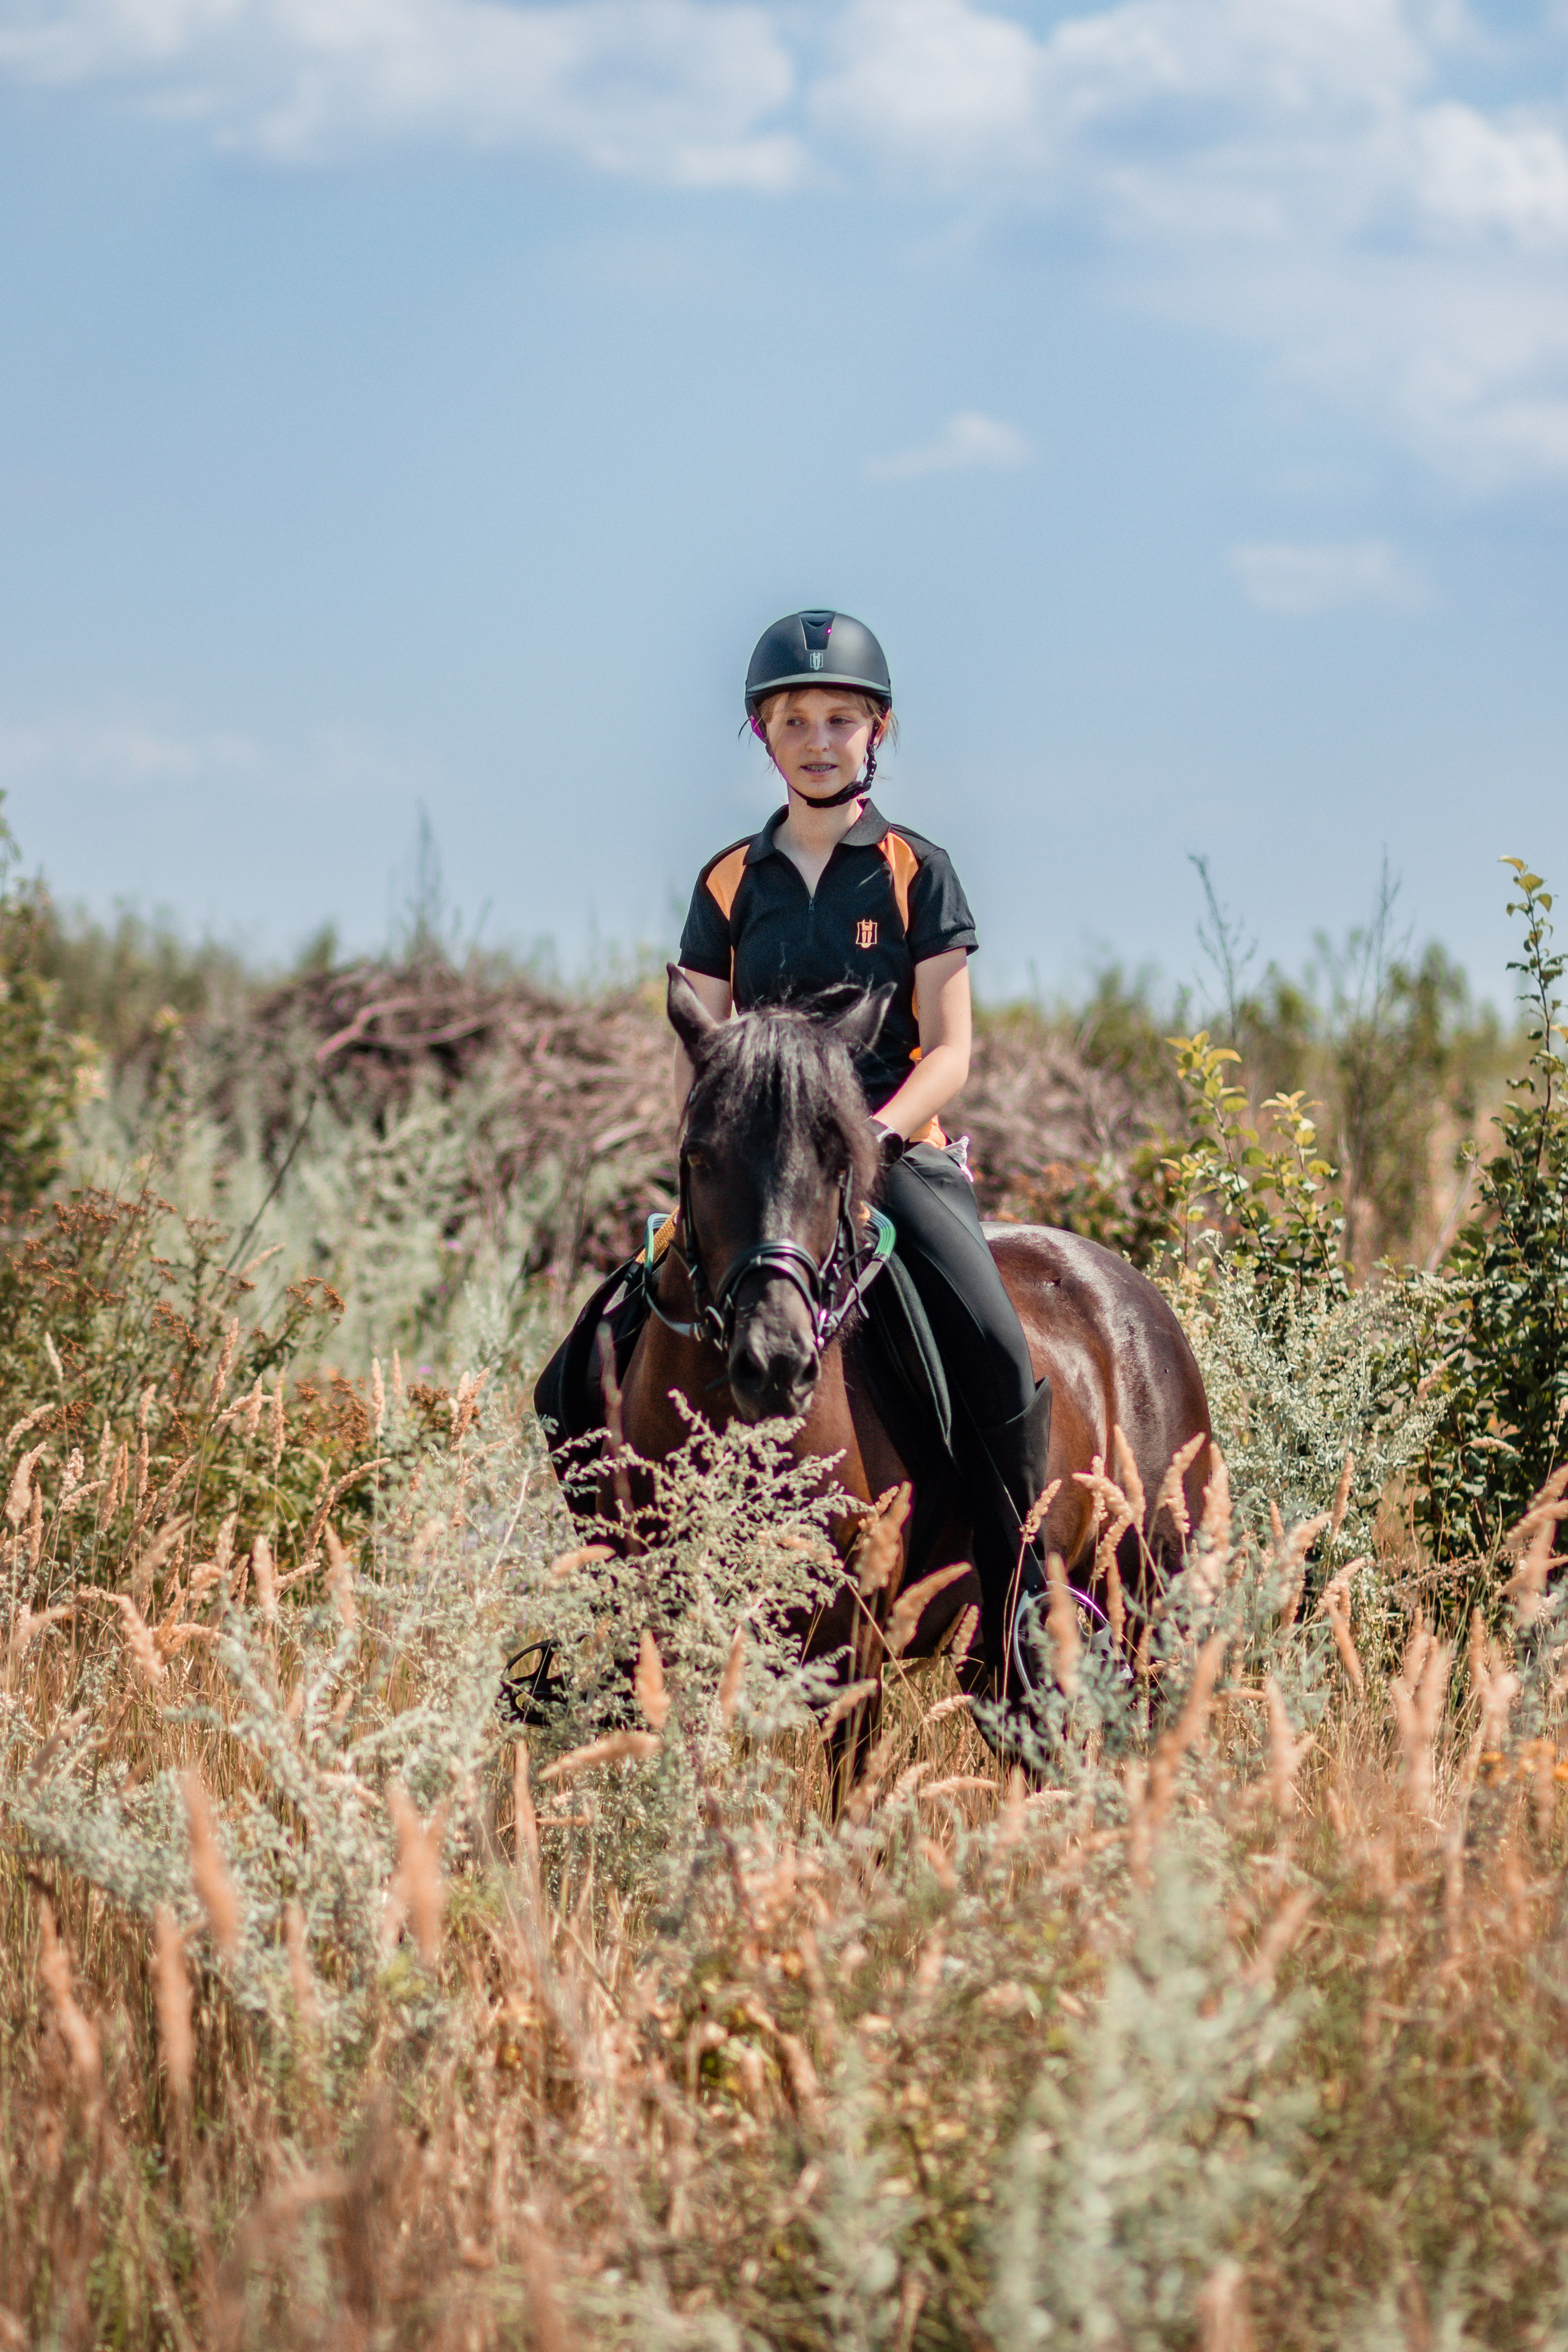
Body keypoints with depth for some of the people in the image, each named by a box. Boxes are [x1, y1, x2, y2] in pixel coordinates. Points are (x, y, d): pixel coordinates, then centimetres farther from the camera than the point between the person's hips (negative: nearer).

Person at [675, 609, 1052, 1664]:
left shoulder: (916, 872, 5)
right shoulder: (730, 884, 12)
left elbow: (949, 1052, -1)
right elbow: (697, 1060, 12)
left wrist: (866, 1138, -17)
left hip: (899, 1151, -3)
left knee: (996, 1348, -27)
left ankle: (1023, 1599, -16)